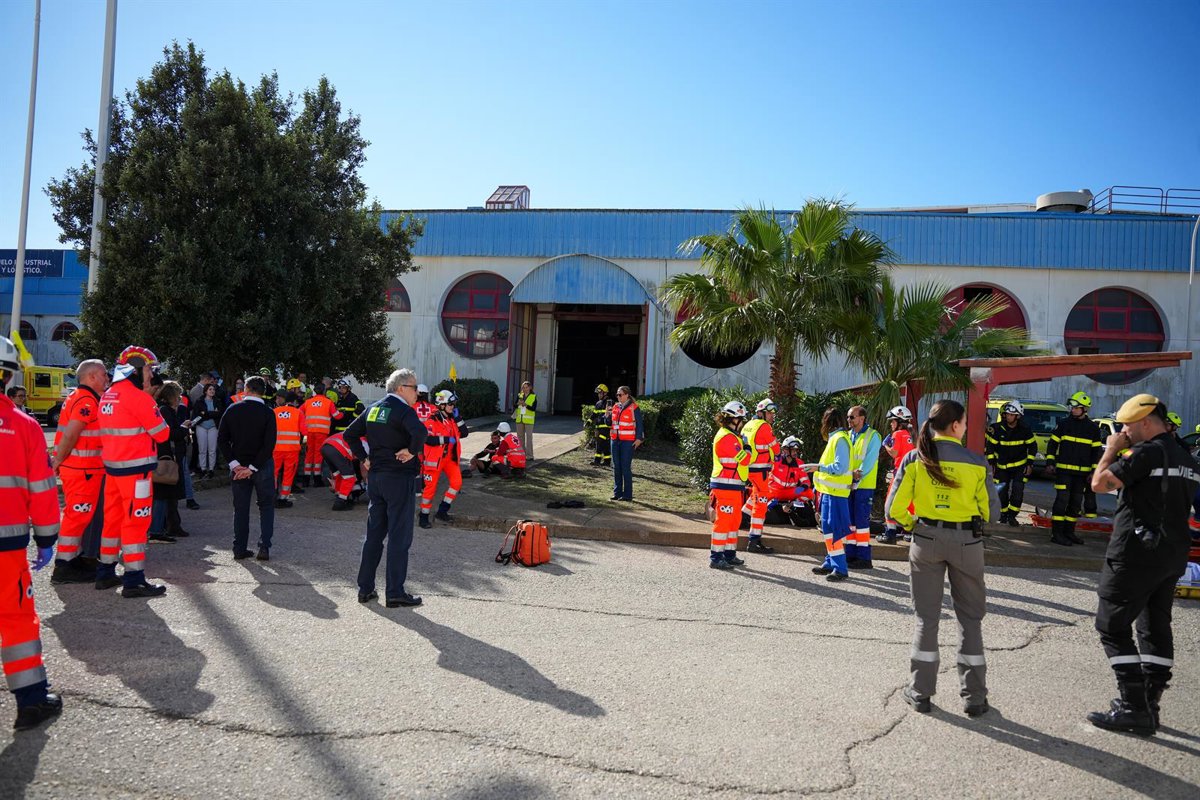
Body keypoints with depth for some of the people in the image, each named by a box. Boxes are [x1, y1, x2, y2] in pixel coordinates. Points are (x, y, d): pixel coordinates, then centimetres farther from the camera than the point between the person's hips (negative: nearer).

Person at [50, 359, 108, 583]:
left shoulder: (78, 397, 17)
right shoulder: (87, 400, -16)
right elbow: (70, 434, -21)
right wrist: (58, 461, -14)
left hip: (76, 467, 10)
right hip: (83, 469, -10)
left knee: (77, 515, 18)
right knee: (78, 515, -6)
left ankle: (73, 559, 27)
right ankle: (64, 567, -2)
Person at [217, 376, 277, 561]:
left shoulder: (232, 410, -3)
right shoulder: (267, 413, -11)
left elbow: (221, 439, -4)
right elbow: (269, 444, -17)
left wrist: (235, 464, -5)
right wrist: (253, 468, -12)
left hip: (239, 466, 2)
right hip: (262, 466, -2)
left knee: (240, 508, 12)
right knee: (266, 506, 10)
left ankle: (240, 549, 14)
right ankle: (264, 547, 1)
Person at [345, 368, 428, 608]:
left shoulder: (373, 409, 11)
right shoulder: (403, 411, -13)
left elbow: (350, 434, 16)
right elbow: (419, 431, -33)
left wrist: (364, 458, 14)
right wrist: (412, 451, -18)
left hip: (375, 478, 8)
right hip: (399, 479, -8)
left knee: (374, 533, 15)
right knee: (399, 537, 0)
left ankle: (365, 588, 20)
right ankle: (394, 593, 4)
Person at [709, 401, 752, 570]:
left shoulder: (731, 436, 18)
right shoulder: (728, 437, -17)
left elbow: (743, 460, 21)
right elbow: (745, 459, -18)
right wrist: (748, 448, -1)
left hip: (733, 487, 11)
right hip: (726, 486, -11)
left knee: (735, 520, 16)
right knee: (723, 521, -6)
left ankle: (729, 554, 24)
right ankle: (716, 558, -1)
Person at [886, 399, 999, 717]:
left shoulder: (914, 458, -6)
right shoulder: (977, 462, -9)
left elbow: (895, 508, -7)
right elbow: (992, 512, -3)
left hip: (926, 539, 1)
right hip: (967, 542, -1)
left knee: (927, 616, 12)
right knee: (970, 618, 13)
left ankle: (921, 692, 18)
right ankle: (974, 696, 19)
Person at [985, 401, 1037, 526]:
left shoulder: (1025, 430, -11)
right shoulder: (997, 429, -13)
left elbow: (1032, 446, 2)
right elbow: (989, 445, -4)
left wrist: (1029, 464, -3)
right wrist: (992, 463, -6)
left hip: (1020, 466, -1)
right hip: (1002, 466, 1)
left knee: (1017, 490, -11)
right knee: (1001, 491, 1)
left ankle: (1012, 515, 1)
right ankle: (1003, 515, 20)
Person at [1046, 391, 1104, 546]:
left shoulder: (1093, 428, 6)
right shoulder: (1064, 423, 0)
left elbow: (1097, 451, 9)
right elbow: (1052, 443, 3)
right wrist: (1050, 463, -6)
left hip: (1082, 473, 4)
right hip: (1063, 470, -4)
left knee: (1076, 503, 10)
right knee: (1062, 500, -10)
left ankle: (1069, 532, 21)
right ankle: (1056, 533, -9)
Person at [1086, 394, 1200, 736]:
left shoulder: (1146, 452, -16)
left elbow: (1100, 483, -17)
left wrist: (1111, 450, -4)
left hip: (1136, 553, -9)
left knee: (1113, 627, -2)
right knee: (1156, 628, 15)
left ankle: (1134, 709, -3)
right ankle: (1149, 706, 21)